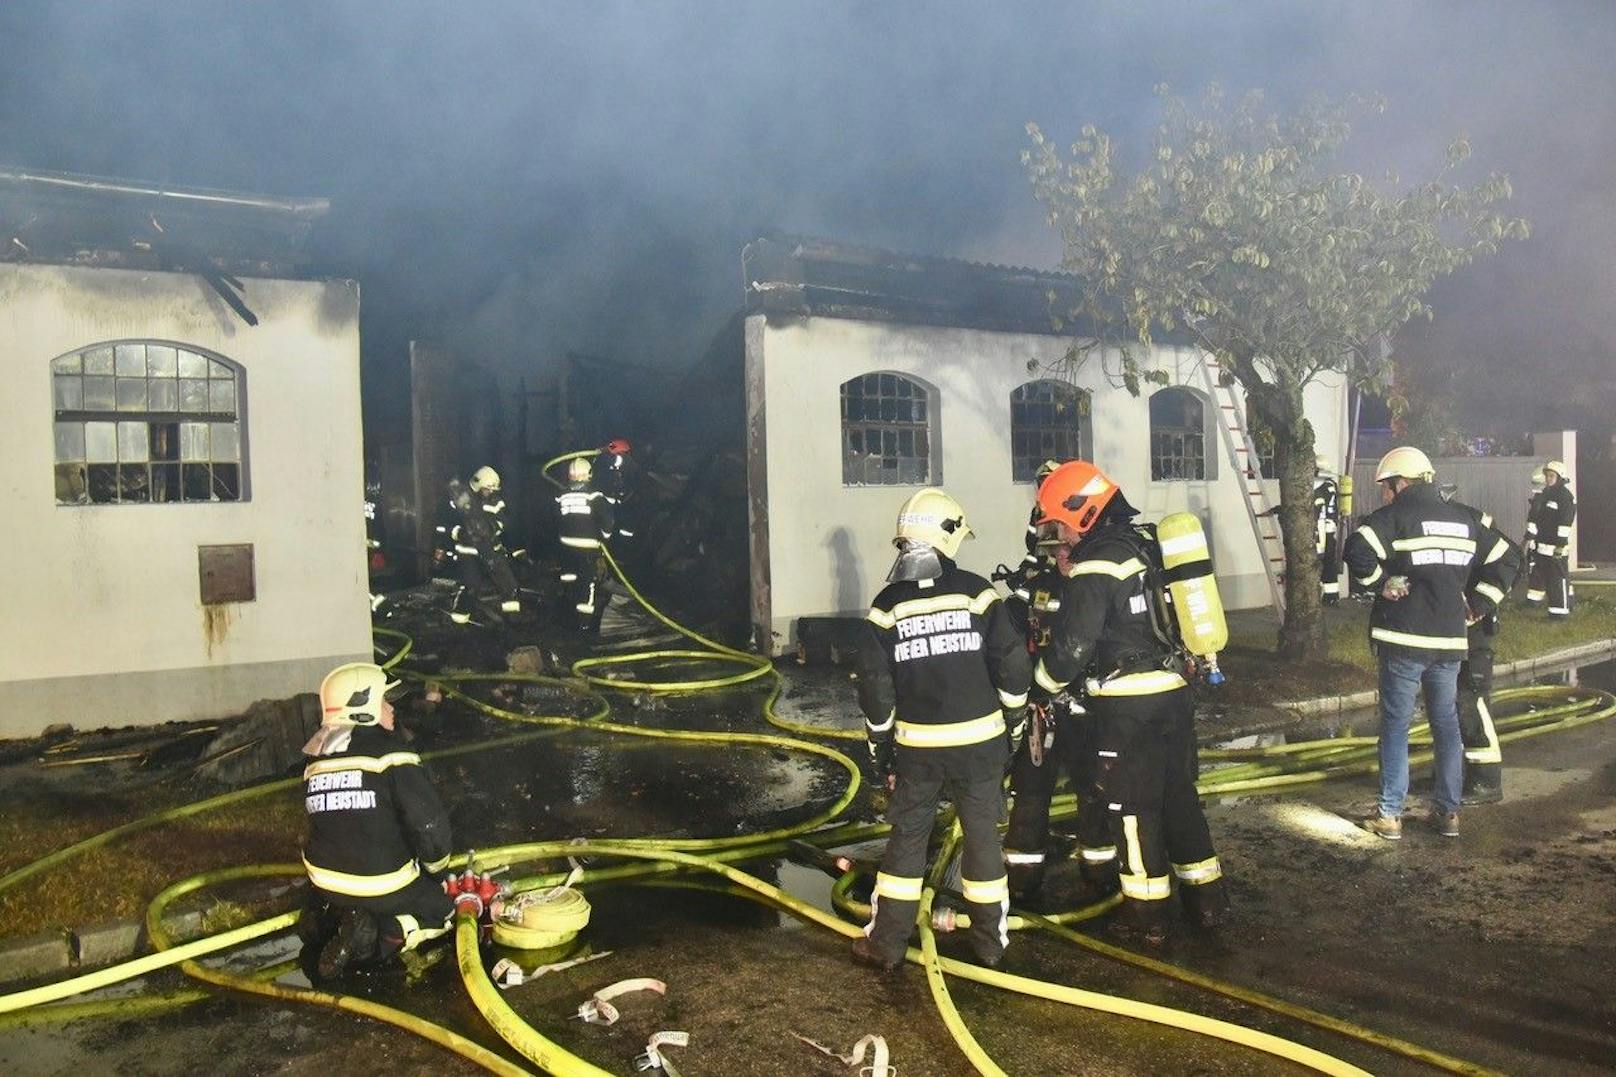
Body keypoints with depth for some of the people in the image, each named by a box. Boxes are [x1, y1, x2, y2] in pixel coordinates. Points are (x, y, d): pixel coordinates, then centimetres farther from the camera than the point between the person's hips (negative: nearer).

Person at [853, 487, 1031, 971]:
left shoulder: (889, 603, -4)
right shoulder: (975, 590, -7)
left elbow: (874, 682, -3)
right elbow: (1012, 660, -8)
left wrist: (879, 741, 8)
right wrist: (1015, 716, 7)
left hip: (916, 745, 1)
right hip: (978, 739, 0)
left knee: (907, 837, 11)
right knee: (982, 835, 11)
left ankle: (886, 942, 16)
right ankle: (990, 940, 21)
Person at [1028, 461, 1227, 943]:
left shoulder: (1097, 563, -15)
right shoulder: (1144, 543, 10)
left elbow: (1072, 643, -15)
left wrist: (1045, 682, 1)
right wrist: (1074, 575, 13)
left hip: (1128, 705, -8)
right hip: (1174, 691, 8)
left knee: (1131, 805, 5)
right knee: (1180, 796, 17)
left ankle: (1146, 913, 15)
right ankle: (1207, 900, 26)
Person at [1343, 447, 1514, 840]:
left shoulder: (1394, 516, -8)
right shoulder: (1465, 519, 11)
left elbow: (1357, 552, -25)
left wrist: (1382, 582, -9)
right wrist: (1476, 606, 13)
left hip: (1404, 638, -5)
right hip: (1451, 639, 5)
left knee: (1396, 725, 3)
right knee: (1447, 724, 15)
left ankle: (1389, 814, 7)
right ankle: (1448, 811, 20)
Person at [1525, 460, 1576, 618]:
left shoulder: (1566, 496, -12)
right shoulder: (1542, 494, 13)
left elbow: (1565, 523, -16)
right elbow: (1533, 517, 15)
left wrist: (1561, 545, -20)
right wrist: (1529, 538, 12)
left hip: (1556, 545, -8)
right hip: (1540, 543, 8)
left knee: (1558, 576, -5)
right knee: (1536, 571, 17)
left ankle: (1562, 608, -1)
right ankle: (1534, 599, 31)